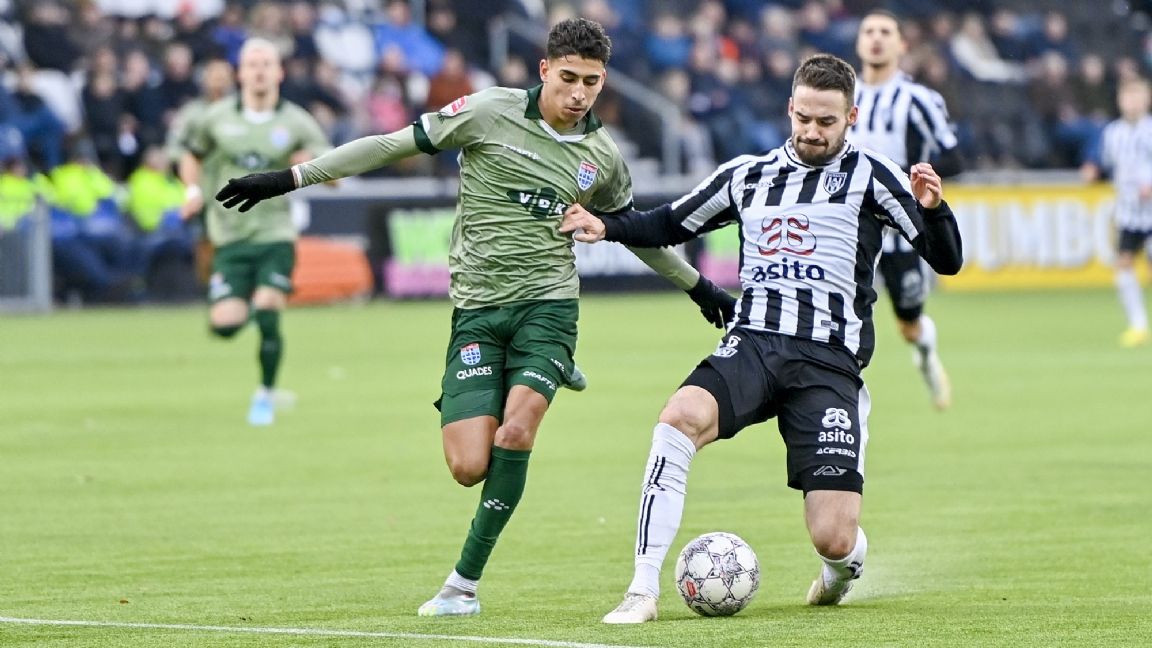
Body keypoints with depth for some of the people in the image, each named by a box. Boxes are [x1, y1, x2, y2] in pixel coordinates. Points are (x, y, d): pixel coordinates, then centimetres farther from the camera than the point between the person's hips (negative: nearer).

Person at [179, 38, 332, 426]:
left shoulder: (297, 124, -1)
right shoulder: (217, 118, 2)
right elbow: (192, 156, 19)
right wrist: (193, 189, 0)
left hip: (276, 236, -1)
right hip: (231, 237, 1)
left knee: (267, 317, -16)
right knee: (225, 325, -9)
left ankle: (266, 394, 6)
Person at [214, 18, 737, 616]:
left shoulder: (602, 156, 7)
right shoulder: (492, 112, -4)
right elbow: (393, 145, -1)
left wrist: (699, 286, 37)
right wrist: (290, 179, -3)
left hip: (546, 301, 1)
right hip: (477, 311, -1)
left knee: (515, 433, -24)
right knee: (469, 466, -10)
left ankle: (464, 582, -11)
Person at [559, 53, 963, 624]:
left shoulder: (868, 176, 6)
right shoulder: (748, 176, 16)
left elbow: (946, 260, 2)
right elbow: (671, 223, 30)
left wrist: (931, 208, -19)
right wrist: (607, 227, 12)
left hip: (829, 362, -2)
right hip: (751, 344, 2)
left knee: (834, 540, -12)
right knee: (680, 416, -33)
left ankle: (840, 570, 31)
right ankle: (643, 591, -27)